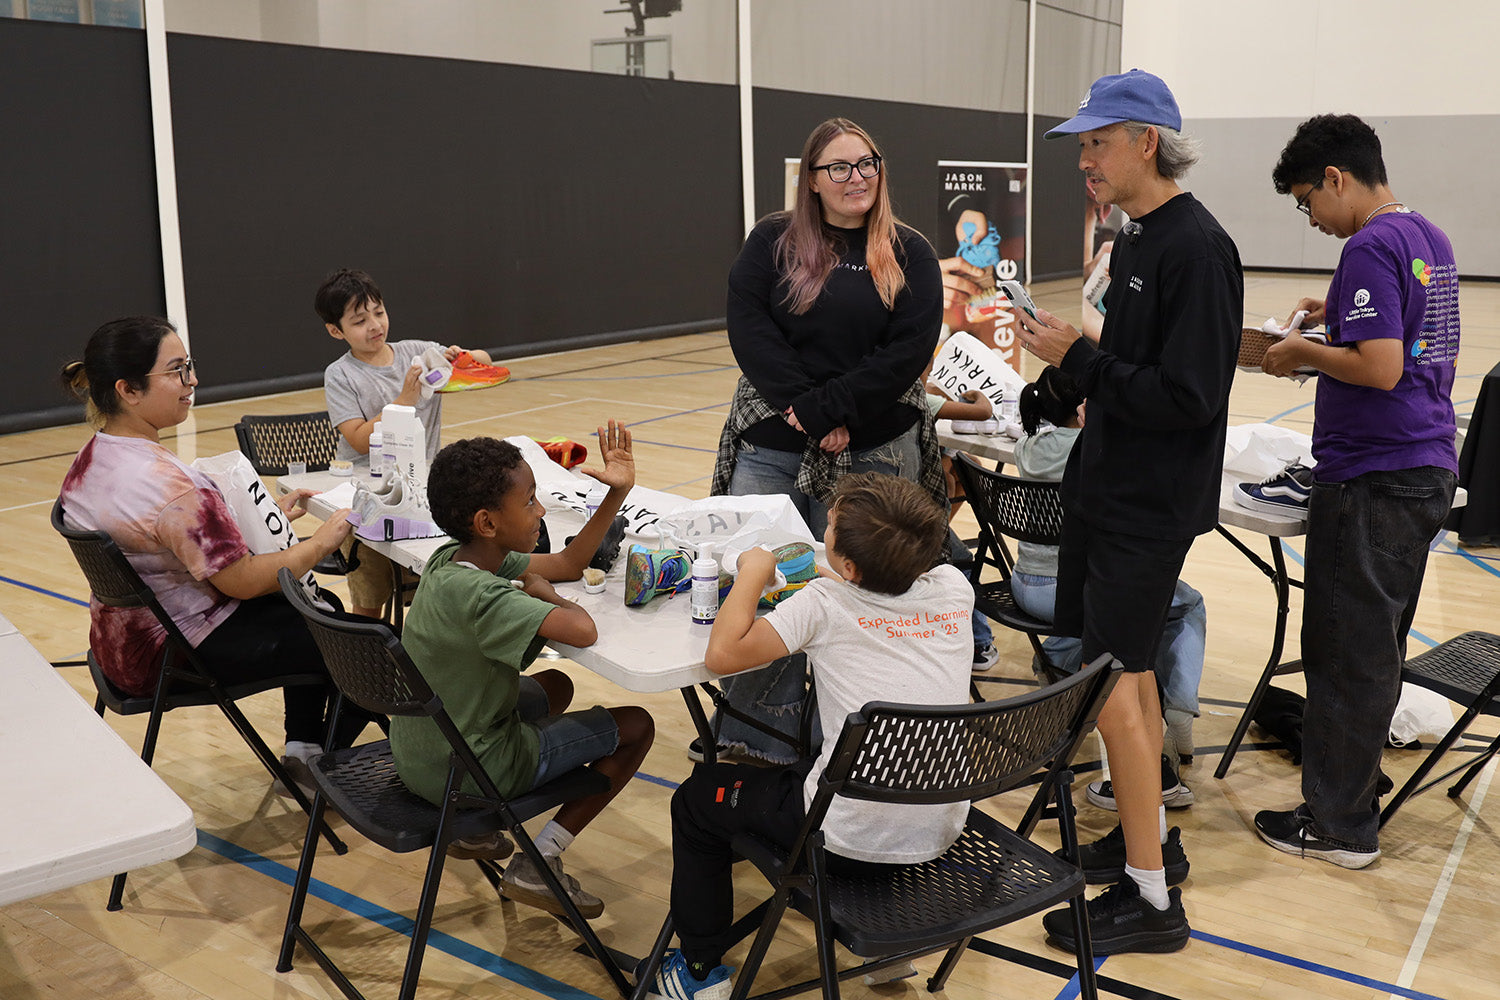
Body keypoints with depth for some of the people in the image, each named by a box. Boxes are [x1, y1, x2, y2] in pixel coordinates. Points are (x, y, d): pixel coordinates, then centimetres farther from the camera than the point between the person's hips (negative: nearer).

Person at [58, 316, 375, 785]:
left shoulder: (88, 460, 0)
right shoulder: (167, 484, -32)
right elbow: (243, 580, -26)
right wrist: (323, 541, -13)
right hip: (181, 655, -10)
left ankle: (302, 746, 28)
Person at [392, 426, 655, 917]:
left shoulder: (457, 557, -2)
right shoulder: (475, 594, -31)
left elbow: (568, 564, 7)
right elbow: (582, 630, -41)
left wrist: (618, 491, -3)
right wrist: (543, 594, -19)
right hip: (465, 774, -9)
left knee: (555, 686, 32)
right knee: (636, 726, 4)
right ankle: (538, 865, 3)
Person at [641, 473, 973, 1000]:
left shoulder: (826, 602, -18)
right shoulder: (954, 587, -3)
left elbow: (722, 653, -20)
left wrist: (752, 575, -6)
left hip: (853, 840, -6)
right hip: (943, 831, 6)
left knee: (697, 798, 17)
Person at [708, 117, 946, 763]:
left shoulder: (909, 255, 6)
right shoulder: (772, 242, 7)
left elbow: (910, 351, -5)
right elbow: (748, 328, -4)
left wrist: (825, 407, -14)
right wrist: (808, 414, -13)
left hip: (873, 458, -1)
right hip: (772, 451, 1)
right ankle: (759, 745, 18)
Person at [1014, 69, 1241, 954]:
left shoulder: (1197, 247, -18)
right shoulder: (1136, 240, 11)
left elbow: (1188, 397, -22)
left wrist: (1078, 358, -19)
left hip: (1151, 506, -9)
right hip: (1108, 486, 9)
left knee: (1114, 687, -6)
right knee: (1127, 671, 17)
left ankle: (1152, 901, 7)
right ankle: (1147, 838, 33)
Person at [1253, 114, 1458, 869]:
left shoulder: (1372, 247, -16)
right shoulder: (1429, 239, 13)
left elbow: (1380, 368, -24)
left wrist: (1307, 353, -9)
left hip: (1372, 480, -9)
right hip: (1428, 469, 9)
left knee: (1347, 651, 0)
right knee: (1377, 645, 19)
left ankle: (1339, 823, 11)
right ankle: (1355, 777, 33)